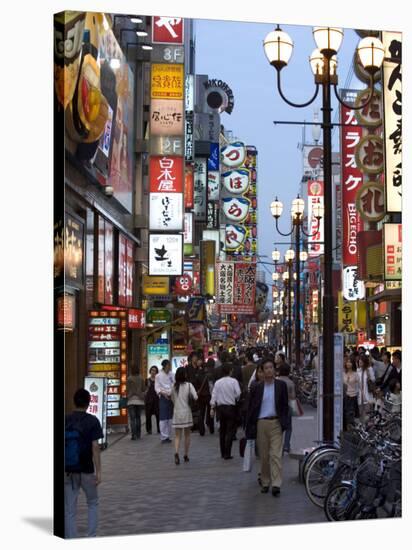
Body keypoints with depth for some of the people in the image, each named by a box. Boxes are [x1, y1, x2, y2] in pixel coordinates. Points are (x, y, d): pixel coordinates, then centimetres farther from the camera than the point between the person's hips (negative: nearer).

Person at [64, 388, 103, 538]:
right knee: (92, 503, 20)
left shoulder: (66, 420, 1)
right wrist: (98, 471, -9)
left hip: (68, 471, 2)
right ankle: (91, 537, 14)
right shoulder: (92, 421, -7)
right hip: (86, 470, -2)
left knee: (69, 510, 6)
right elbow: (95, 447, -12)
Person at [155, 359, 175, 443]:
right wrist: (163, 393, -21)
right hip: (163, 398, -5)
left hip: (171, 397, 5)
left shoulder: (171, 375, 7)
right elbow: (157, 388, -5)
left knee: (170, 417, 10)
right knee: (163, 418, -6)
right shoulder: (159, 376, -3)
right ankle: (164, 437, -2)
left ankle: (168, 436, 20)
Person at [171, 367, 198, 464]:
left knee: (177, 436, 2)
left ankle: (176, 453, -21)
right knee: (187, 435, 14)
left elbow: (172, 399, 8)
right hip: (186, 412, -1)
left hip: (177, 412, 2)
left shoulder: (174, 386, 1)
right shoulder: (189, 385, -8)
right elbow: (195, 397, -16)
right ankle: (186, 456, 19)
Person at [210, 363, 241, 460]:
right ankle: (227, 454, -5)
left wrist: (212, 408, 3)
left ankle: (223, 453, 18)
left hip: (220, 407, 4)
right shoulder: (233, 381, -8)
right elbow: (238, 393, -13)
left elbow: (214, 396, 0)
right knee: (230, 431, 0)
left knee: (222, 430, 14)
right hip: (230, 407, -4)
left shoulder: (217, 382, 2)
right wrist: (235, 399, 8)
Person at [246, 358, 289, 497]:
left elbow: (285, 405, 7)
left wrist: (283, 422, -2)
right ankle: (265, 483, 18)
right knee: (263, 456, 7)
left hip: (275, 423, -1)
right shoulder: (256, 387, 4)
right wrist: (250, 427, 1)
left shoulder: (281, 385, 4)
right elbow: (251, 407, 6)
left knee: (276, 454, -8)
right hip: (261, 423, 1)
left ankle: (276, 484, -10)